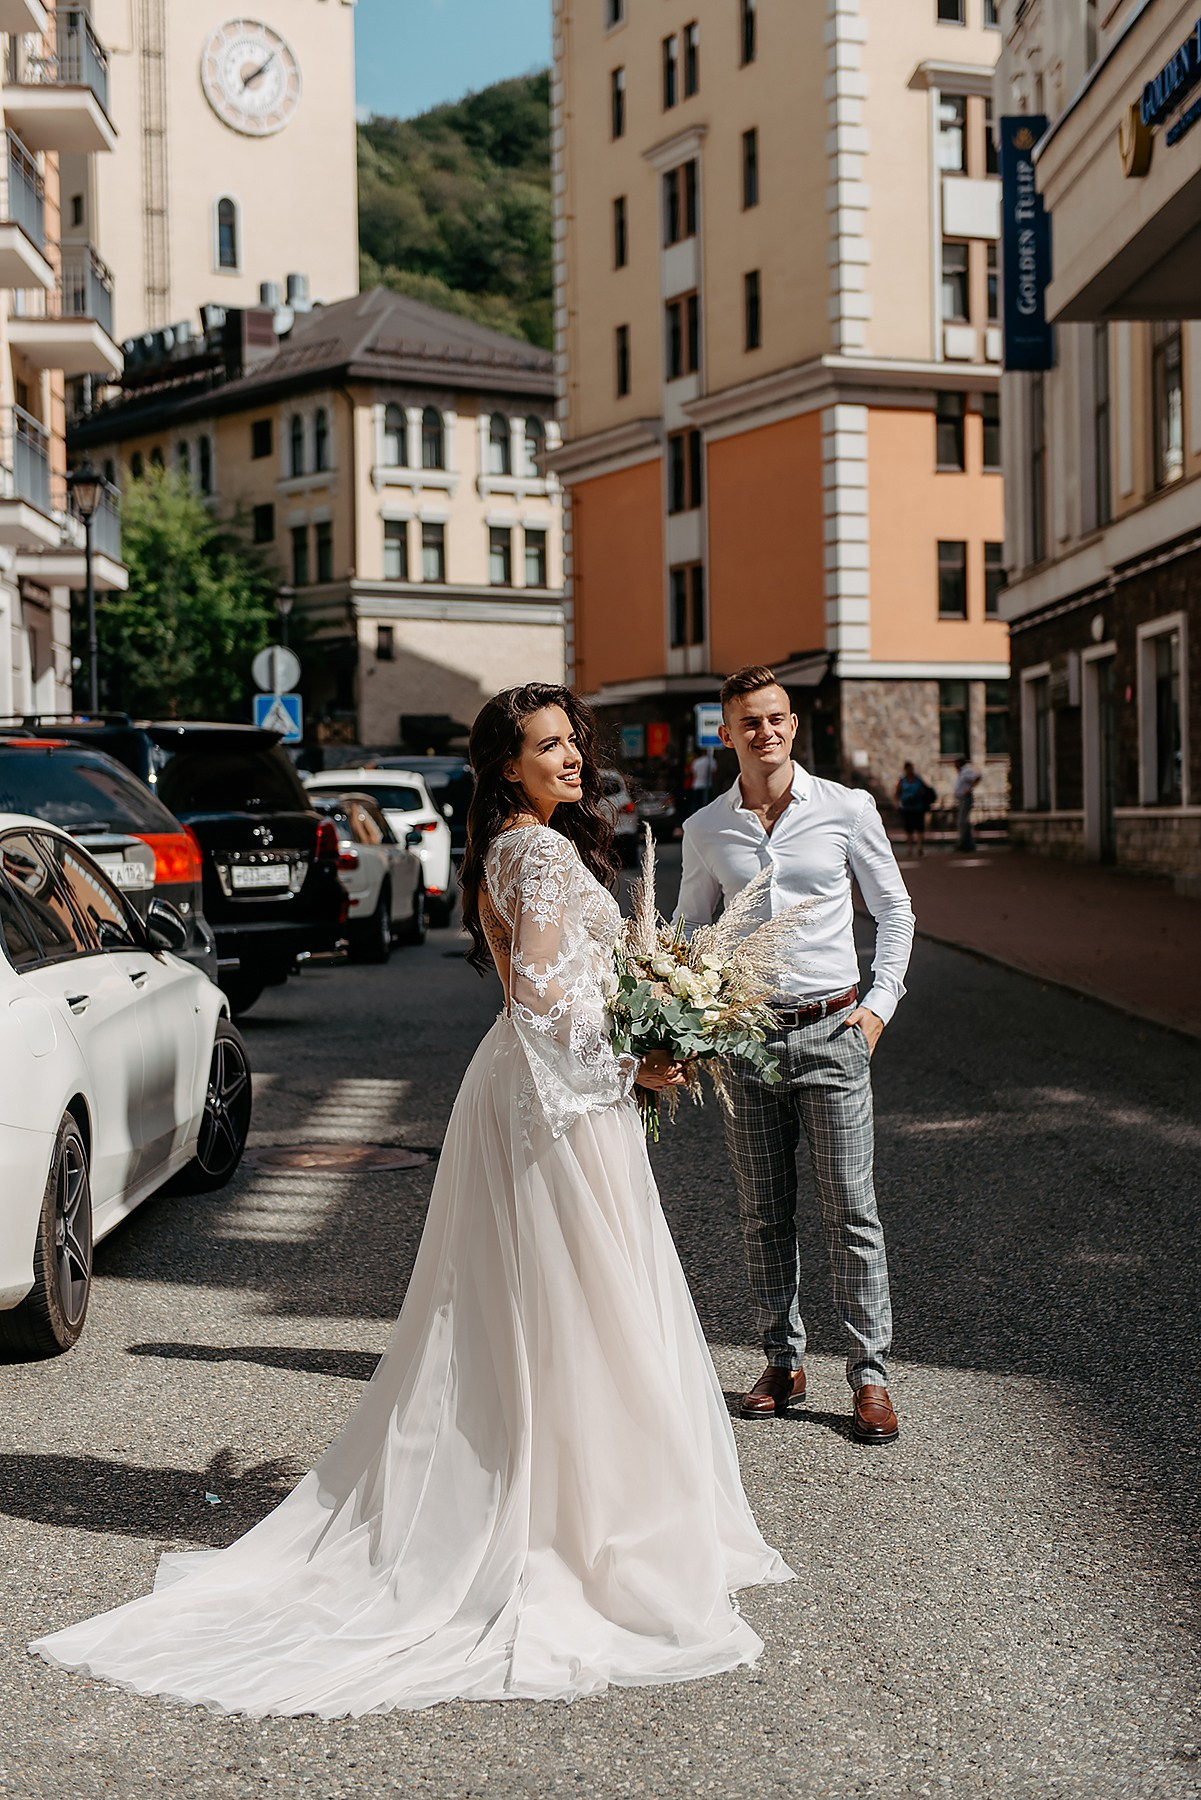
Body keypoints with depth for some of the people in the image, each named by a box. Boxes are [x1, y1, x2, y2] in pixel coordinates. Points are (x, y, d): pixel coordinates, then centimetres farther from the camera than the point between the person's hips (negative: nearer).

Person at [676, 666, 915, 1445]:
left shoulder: (848, 809, -1)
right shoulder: (705, 829, 5)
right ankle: (784, 1362, 21)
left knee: (852, 1212, -1)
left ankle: (871, 1374, 7)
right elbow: (690, 929, 16)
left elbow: (895, 910, 7)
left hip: (831, 1033, -2)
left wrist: (879, 1004, -2)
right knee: (764, 1214, 9)